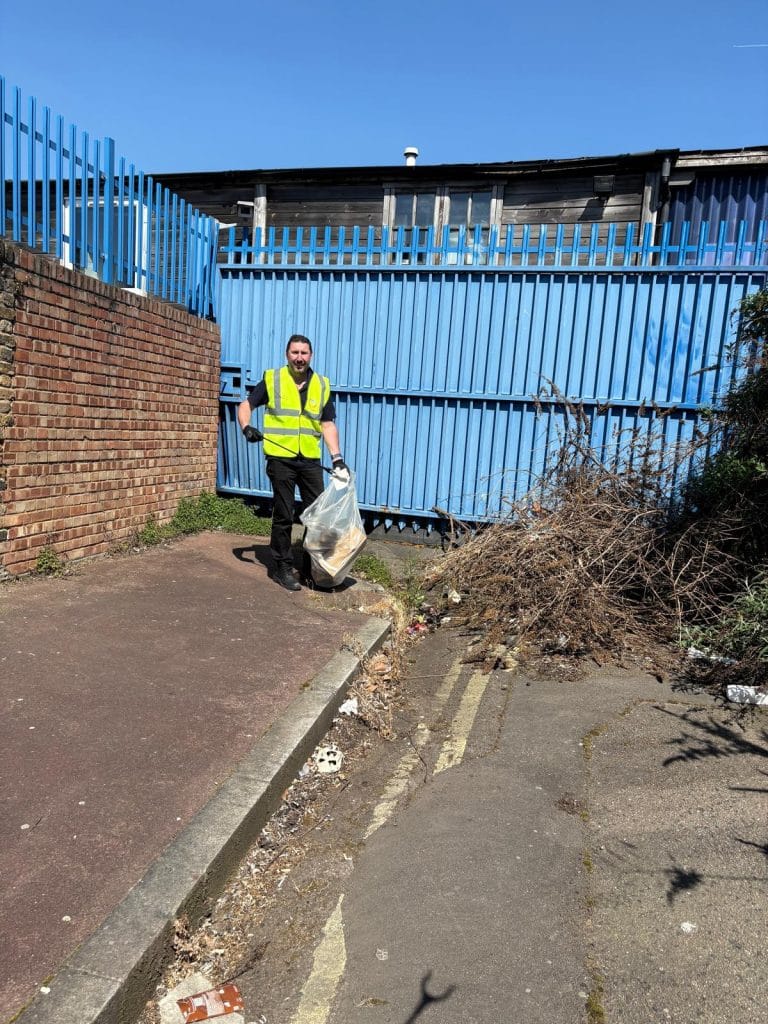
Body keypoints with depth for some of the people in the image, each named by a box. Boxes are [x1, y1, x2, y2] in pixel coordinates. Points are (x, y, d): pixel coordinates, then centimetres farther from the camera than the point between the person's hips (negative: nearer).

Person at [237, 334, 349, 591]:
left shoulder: (322, 385, 8)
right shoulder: (272, 380, 0)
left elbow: (328, 424, 8)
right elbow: (245, 406, 4)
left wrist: (337, 457, -2)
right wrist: (247, 428, -17)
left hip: (311, 460, 3)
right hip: (280, 459, -3)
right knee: (283, 516, 3)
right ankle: (282, 568, 16)